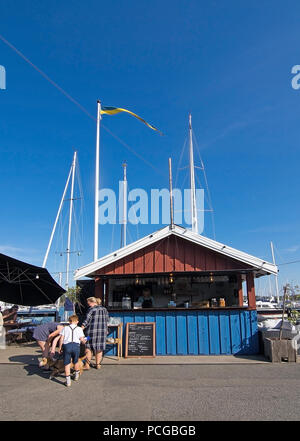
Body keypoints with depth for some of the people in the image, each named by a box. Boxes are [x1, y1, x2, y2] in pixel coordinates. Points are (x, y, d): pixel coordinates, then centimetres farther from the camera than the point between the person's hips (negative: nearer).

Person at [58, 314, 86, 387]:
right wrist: (84, 341, 27)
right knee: (76, 362, 22)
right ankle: (76, 375, 40)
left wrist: (59, 347, 15)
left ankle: (68, 381, 4)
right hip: (76, 346, 1)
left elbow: (61, 339, 5)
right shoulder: (79, 329, 9)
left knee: (67, 364, 5)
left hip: (66, 346, -1)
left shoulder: (65, 328, 11)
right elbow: (82, 339, 5)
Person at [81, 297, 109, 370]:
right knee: (99, 348, 11)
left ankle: (87, 365, 6)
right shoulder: (104, 309, 11)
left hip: (92, 331, -5)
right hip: (102, 331, 5)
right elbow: (106, 320, 15)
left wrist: (81, 328, -17)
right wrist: (105, 330, 24)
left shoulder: (92, 309, -8)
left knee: (88, 347, 5)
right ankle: (98, 364, 16)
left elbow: (87, 320, -15)